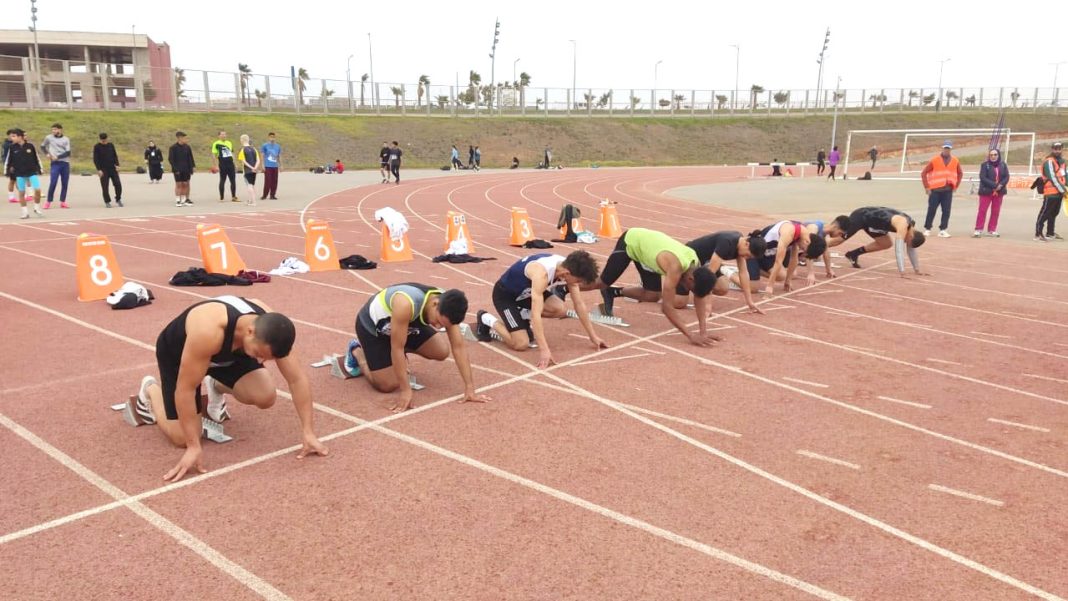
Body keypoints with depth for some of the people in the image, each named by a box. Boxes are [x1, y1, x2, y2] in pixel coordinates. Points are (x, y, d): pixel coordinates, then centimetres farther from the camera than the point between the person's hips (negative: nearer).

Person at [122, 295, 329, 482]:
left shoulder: (272, 330, -31)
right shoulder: (208, 331, -46)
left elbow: (297, 379, -23)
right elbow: (185, 390, -37)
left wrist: (308, 433, -24)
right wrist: (194, 447, -33)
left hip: (226, 351, 4)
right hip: (176, 351, -4)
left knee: (265, 397, -18)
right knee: (182, 437, -8)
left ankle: (216, 387, 14)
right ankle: (150, 389, 21)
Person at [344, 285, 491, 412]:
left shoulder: (447, 307, -25)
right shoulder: (406, 304, -45)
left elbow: (458, 347, -21)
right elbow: (397, 348, -37)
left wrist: (470, 388, -23)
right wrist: (406, 391, -34)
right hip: (372, 325, -6)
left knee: (442, 351, -6)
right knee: (388, 385, -9)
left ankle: (398, 364, 18)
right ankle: (356, 351, 16)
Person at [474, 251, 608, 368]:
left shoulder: (568, 267, -16)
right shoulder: (541, 273, -40)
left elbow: (579, 304, -5)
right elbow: (536, 313, -44)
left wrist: (593, 336, -2)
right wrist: (544, 350, -48)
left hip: (526, 292, 7)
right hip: (505, 293, -7)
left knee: (560, 310, -19)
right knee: (521, 344, -16)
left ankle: (523, 316, 8)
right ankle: (486, 319, 6)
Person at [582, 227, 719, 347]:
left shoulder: (696, 264, -19)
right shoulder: (675, 267, -40)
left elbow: (699, 298, -11)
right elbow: (667, 307, -41)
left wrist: (703, 331, -20)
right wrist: (691, 336, -43)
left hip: (644, 242, 7)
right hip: (629, 242, -6)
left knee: (652, 296, 3)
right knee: (602, 283, 5)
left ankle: (613, 293, 23)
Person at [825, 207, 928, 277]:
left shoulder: (911, 226, -3)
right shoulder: (903, 226, -31)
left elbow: (911, 249, 8)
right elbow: (899, 249, -37)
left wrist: (917, 270, 7)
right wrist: (902, 272, -40)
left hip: (871, 218, 9)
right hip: (862, 217, -8)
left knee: (886, 244, 11)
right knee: (839, 238, -4)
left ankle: (854, 253, 17)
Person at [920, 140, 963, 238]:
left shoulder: (955, 161, 8)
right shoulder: (934, 160, -2)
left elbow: (960, 173, 22)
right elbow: (924, 173, -1)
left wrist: (956, 186, 13)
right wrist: (927, 187, -3)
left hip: (948, 190, 3)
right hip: (935, 190, -3)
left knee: (946, 211, -2)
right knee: (931, 210, 2)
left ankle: (943, 230, 2)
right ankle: (927, 229, 12)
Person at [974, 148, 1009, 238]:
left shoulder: (1003, 165, 6)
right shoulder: (985, 165, -6)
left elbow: (1006, 177, 3)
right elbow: (983, 178, -14)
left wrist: (1000, 185, -16)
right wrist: (994, 185, -20)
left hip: (999, 192, 4)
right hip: (986, 191, -4)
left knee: (996, 211, 7)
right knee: (982, 210, -5)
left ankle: (992, 230, 14)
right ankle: (978, 230, -2)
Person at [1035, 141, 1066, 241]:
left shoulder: (1061, 161, 16)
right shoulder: (1049, 162, -13)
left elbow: (1064, 175, 21)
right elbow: (1052, 178, -18)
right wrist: (1062, 190, -16)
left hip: (1059, 192, 9)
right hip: (1050, 192, -9)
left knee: (1054, 213, 16)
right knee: (1044, 213, -8)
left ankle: (1050, 233, 26)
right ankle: (1038, 234, -6)